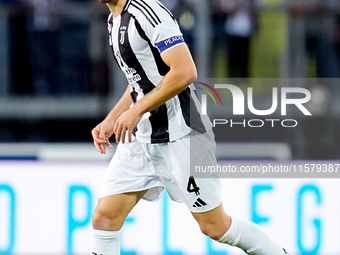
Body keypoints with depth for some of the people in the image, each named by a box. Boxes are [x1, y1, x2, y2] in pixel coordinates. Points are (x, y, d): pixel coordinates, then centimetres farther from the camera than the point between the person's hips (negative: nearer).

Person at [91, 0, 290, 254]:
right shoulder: (115, 21, 13)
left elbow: (185, 72, -25)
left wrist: (137, 110, -22)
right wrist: (111, 120, 13)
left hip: (178, 135, -9)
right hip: (139, 137, 9)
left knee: (215, 226, 0)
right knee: (104, 217, -1)